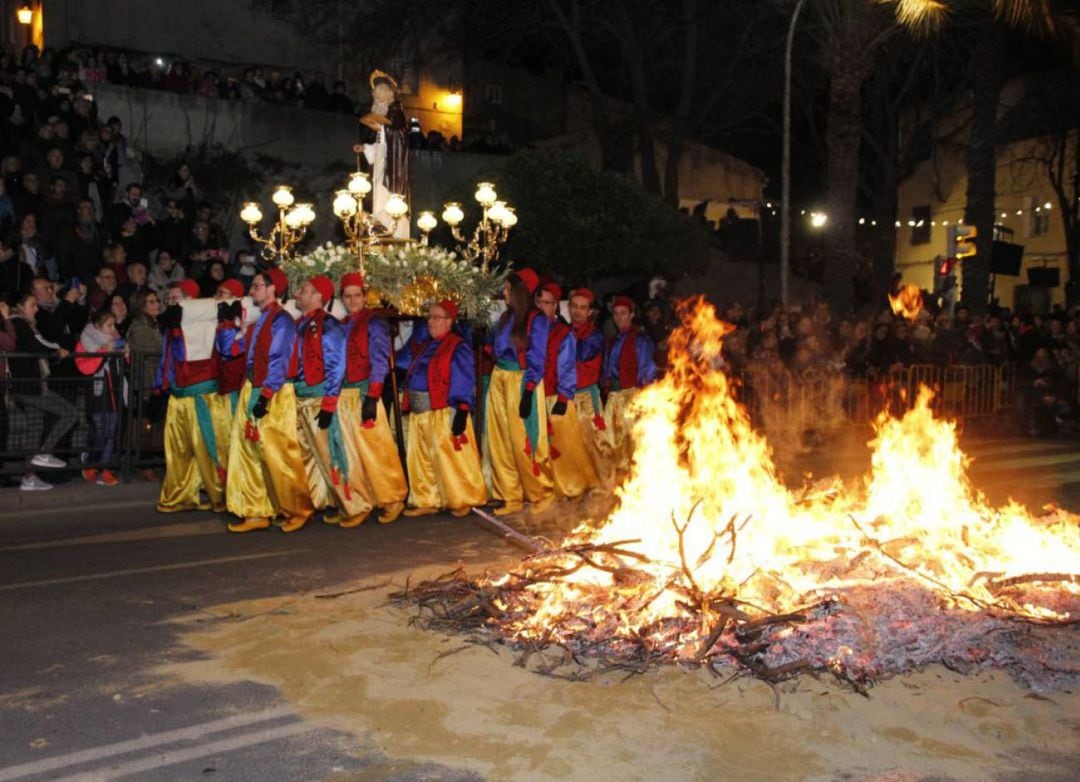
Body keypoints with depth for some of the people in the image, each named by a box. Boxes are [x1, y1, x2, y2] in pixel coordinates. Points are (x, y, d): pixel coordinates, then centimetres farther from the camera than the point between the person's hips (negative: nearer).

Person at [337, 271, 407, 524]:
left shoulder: (374, 324, -2)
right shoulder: (339, 326, 15)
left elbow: (379, 362, -10)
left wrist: (372, 397, -19)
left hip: (363, 394, -6)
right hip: (341, 396, 6)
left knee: (375, 449, -6)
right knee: (349, 452, 8)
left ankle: (392, 500, 5)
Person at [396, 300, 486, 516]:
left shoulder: (457, 347, -8)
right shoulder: (421, 343, 15)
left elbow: (464, 383, -13)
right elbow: (402, 361, 22)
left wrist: (462, 411, -19)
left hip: (444, 414, -8)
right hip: (418, 413, 8)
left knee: (450, 458, -3)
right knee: (421, 460, 12)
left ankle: (463, 500, 9)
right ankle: (427, 501, 22)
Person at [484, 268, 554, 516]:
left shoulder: (536, 321, -8)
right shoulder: (506, 317, 13)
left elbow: (536, 360, -12)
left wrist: (528, 392, -17)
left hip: (521, 382, -7)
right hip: (499, 380, 7)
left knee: (524, 441, -4)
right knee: (500, 441, 6)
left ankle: (541, 493, 13)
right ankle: (511, 498, 13)